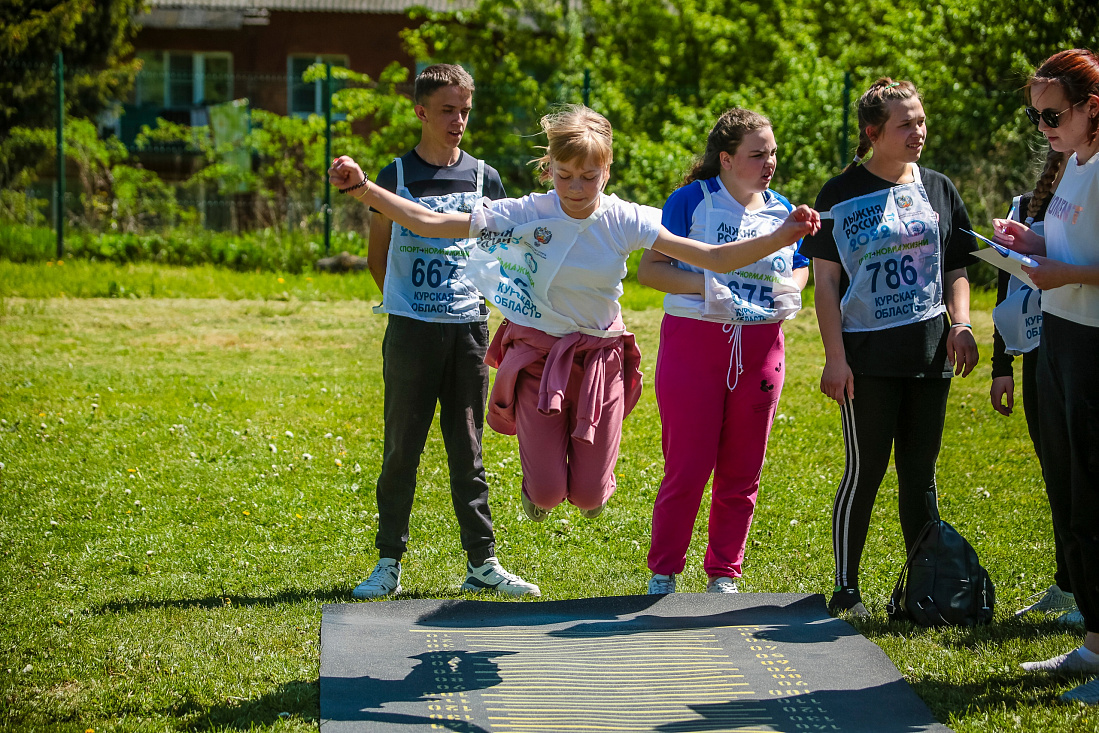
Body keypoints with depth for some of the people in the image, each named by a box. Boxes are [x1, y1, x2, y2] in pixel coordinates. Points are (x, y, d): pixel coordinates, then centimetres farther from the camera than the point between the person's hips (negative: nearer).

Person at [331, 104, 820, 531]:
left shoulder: (624, 221, -12)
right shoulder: (527, 215, -15)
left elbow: (713, 258, -19)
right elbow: (429, 223, -17)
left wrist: (781, 237, -33)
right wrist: (362, 189, -28)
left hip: (600, 358, 1)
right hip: (539, 355, -1)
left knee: (589, 496, 1)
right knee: (547, 493, -6)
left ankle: (586, 472, 41)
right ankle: (538, 475, 35)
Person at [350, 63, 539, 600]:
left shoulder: (484, 179, 7)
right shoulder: (396, 177, 1)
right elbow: (377, 258, 9)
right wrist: (408, 301, 6)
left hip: (468, 329, 2)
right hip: (411, 331, -2)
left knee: (467, 450, 6)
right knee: (402, 449, 1)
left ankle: (482, 563, 10)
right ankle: (389, 564, 8)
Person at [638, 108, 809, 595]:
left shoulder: (781, 211, 9)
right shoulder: (692, 200, -6)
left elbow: (800, 268, 23)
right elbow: (649, 269, -7)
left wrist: (791, 289, 0)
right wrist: (704, 285, -20)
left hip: (759, 349, 4)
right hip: (693, 341, -4)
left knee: (741, 472, 8)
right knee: (688, 467, -3)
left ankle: (723, 576, 21)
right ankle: (663, 574, 12)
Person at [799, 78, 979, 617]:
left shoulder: (938, 190, 10)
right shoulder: (842, 195, -2)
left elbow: (956, 268, 16)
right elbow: (826, 281, -3)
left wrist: (961, 324, -2)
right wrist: (834, 357, -10)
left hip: (929, 352, 4)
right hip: (868, 354, -4)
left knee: (920, 472, 8)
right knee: (866, 470, -3)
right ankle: (846, 589, 7)